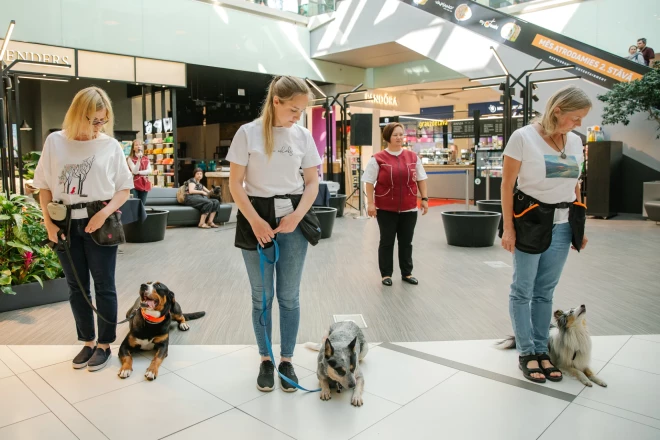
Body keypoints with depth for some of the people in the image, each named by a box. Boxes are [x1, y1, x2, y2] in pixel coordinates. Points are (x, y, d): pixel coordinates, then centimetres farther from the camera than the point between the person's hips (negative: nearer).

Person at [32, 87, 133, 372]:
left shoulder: (110, 145, -3)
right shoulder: (55, 142, 2)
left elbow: (124, 188, -1)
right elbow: (44, 186, 7)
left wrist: (105, 213, -15)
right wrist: (48, 222, -3)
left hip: (99, 224, -2)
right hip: (66, 225, 3)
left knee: (104, 286, 4)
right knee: (77, 287, 12)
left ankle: (104, 344, 19)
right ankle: (88, 342, 27)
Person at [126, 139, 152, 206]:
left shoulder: (146, 159, 11)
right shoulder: (130, 159, -2)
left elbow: (149, 171, 0)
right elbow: (134, 171, -14)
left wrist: (139, 172, -11)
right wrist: (139, 159, -18)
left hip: (144, 184, 4)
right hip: (134, 184, -4)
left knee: (142, 205, 6)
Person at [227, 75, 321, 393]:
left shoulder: (303, 136, 3)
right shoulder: (248, 133, -5)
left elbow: (312, 183, 5)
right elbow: (235, 184, -5)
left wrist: (297, 215, -11)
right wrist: (255, 221, -15)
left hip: (293, 219, 2)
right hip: (256, 218, -2)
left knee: (289, 296, 7)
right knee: (261, 296, 8)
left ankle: (287, 360, 23)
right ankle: (265, 360, 24)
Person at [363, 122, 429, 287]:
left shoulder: (412, 157, 5)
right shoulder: (378, 159, -5)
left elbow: (421, 179, 10)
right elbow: (369, 182, -4)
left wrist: (424, 199, 5)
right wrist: (370, 203, -9)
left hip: (409, 208, 3)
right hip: (386, 209, -3)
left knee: (406, 242, 12)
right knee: (387, 242, 7)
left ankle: (407, 273, 25)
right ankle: (386, 274, 18)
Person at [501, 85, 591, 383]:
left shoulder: (575, 141, 7)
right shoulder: (523, 137, -10)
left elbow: (575, 185, 15)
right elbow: (507, 184, -10)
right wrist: (508, 228, -12)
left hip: (561, 225, 5)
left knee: (545, 291, 12)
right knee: (523, 289, 2)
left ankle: (541, 351, 22)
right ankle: (526, 353, 15)